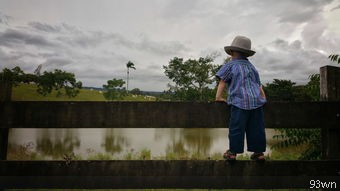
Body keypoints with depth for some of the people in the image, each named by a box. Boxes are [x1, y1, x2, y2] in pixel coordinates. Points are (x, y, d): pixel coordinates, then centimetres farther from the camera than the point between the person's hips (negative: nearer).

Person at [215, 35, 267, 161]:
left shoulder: (230, 65, 5)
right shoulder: (251, 66, 24)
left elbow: (222, 82, 4)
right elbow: (259, 85, 25)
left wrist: (218, 97, 9)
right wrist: (263, 98, 29)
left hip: (240, 101, -6)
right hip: (257, 101, 6)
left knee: (236, 128, -1)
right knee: (256, 128, 9)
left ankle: (232, 152, 5)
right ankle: (258, 152, 14)